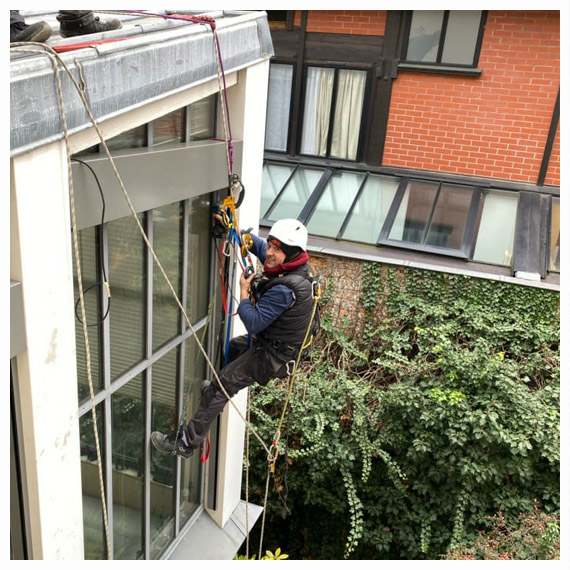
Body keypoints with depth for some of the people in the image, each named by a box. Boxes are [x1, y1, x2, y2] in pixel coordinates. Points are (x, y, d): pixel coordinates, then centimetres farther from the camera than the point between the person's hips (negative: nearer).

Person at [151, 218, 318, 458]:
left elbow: (253, 322, -29)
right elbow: (259, 246, 12)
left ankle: (186, 442, 9)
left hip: (273, 357, -10)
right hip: (285, 343, 10)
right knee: (233, 346, 33)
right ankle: (221, 386, 56)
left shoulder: (284, 289, -35)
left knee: (218, 389, -3)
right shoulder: (295, 265, -6)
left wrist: (244, 291, -17)